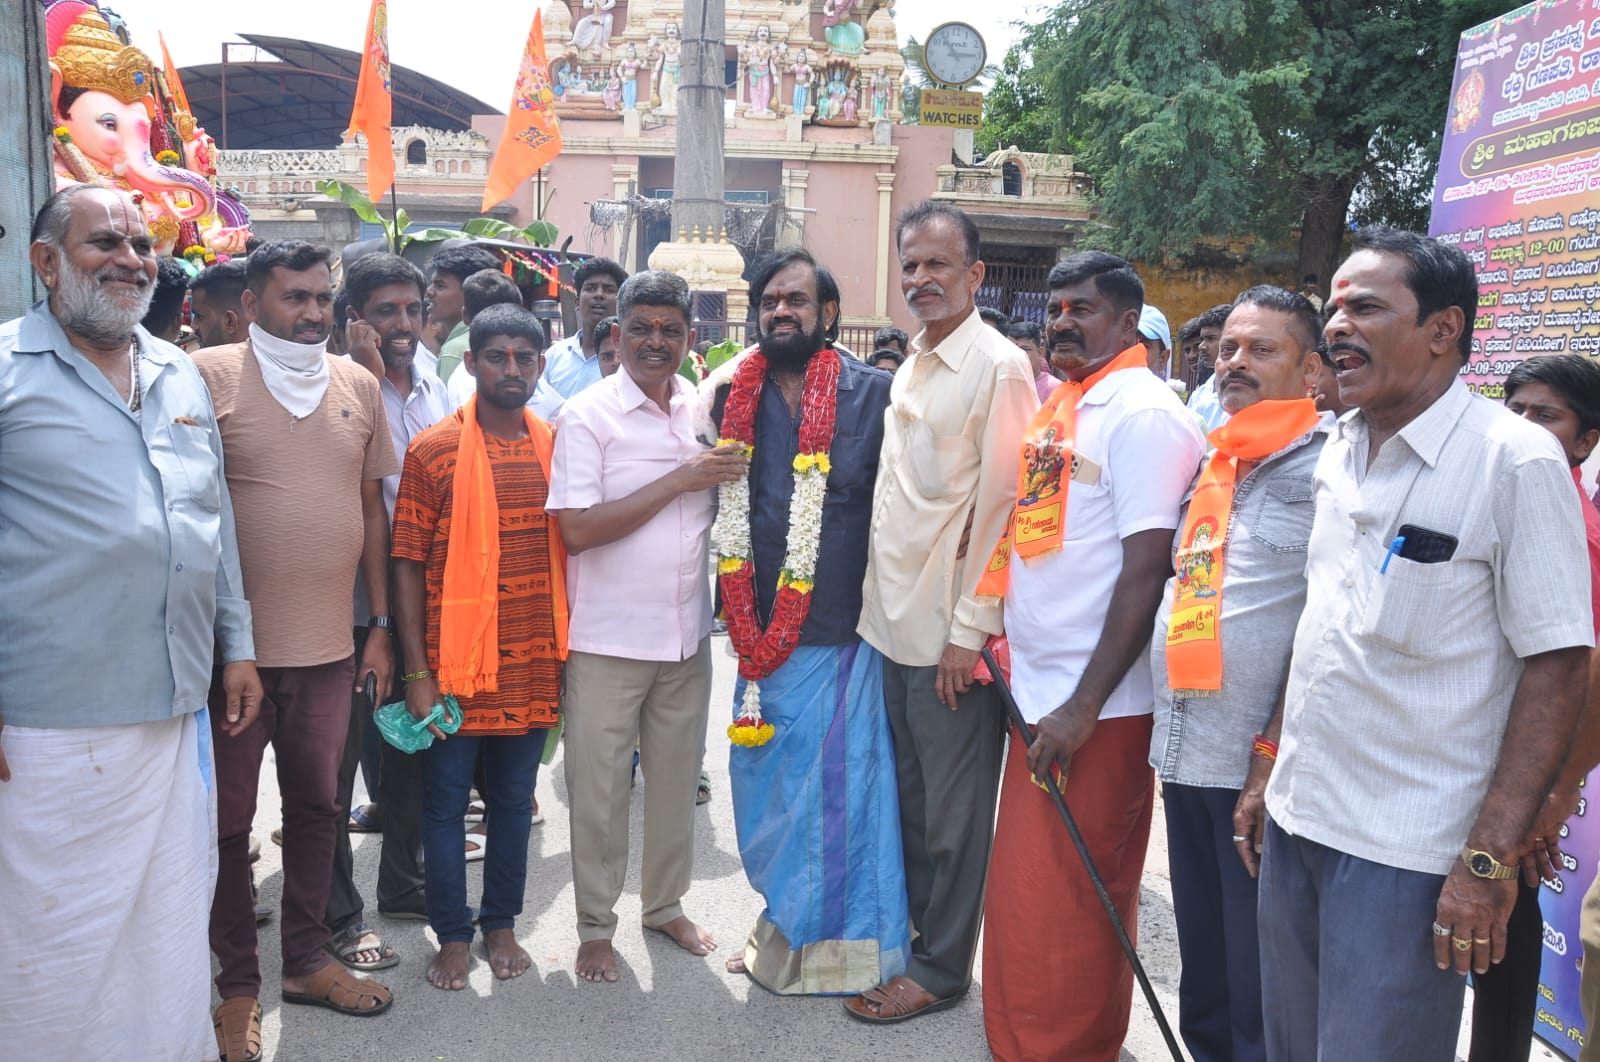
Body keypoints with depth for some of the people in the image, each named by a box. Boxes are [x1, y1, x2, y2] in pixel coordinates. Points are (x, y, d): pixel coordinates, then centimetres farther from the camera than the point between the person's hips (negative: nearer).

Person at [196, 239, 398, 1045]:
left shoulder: (357, 384, 6)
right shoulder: (209, 375, -6)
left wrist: (381, 626, 9)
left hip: (329, 645, 4)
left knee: (317, 805, 15)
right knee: (229, 816, 9)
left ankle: (308, 959, 31)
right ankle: (238, 981, 25)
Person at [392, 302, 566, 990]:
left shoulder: (556, 448, 5)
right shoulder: (433, 451, -6)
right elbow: (408, 565, -6)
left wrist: (571, 652, 9)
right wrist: (417, 671, -10)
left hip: (535, 664, 3)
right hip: (456, 664, -3)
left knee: (514, 798, 15)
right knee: (446, 803, 8)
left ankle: (501, 924, 30)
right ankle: (452, 936, 24)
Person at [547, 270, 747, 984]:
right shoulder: (588, 415, -10)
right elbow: (576, 529, -19)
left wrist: (732, 481, -2)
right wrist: (678, 481, -19)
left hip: (687, 632, 5)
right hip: (608, 639, -4)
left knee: (677, 778, 17)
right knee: (598, 789, 6)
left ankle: (665, 904, 36)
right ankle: (596, 925, 24)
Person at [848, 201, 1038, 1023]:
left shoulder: (999, 367, -11)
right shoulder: (910, 367, 13)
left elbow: (1001, 504, -15)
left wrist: (971, 630, -16)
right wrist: (878, 603, 11)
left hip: (952, 630, -7)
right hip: (893, 619, 7)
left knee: (953, 812, 6)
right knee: (908, 796, 17)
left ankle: (942, 968, 22)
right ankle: (912, 933, 34)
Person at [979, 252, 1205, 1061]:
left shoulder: (1144, 414, -12)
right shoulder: (1057, 409, 13)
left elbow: (1147, 572, -18)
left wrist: (1084, 707, -20)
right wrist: (1000, 640, 13)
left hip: (1096, 711, -8)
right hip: (1036, 693, 8)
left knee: (1059, 905, 2)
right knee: (1020, 894, 17)